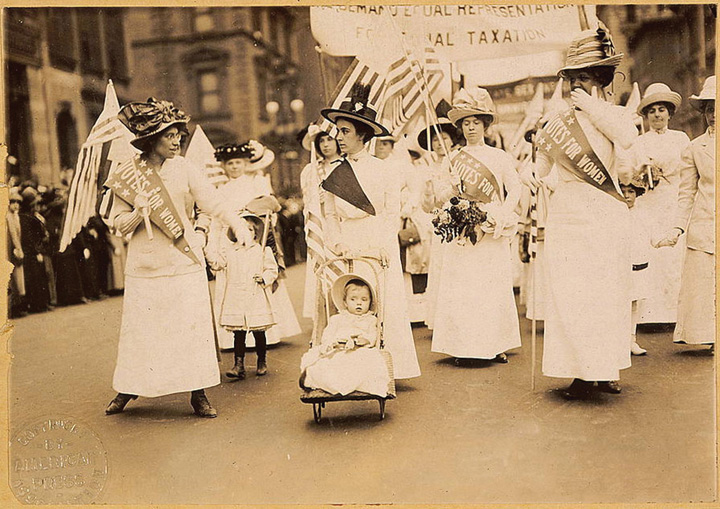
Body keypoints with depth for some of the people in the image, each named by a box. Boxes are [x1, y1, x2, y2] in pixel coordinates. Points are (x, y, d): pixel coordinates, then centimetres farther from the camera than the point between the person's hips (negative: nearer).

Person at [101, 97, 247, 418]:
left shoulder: (184, 169, 1)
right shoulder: (127, 175, 1)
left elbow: (214, 202, -9)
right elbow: (120, 226, 1)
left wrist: (238, 225, -25)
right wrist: (139, 212, -19)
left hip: (184, 262, 0)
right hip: (145, 265, 0)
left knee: (192, 326, 0)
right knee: (140, 329, 7)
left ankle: (198, 394, 10)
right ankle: (129, 389, 27)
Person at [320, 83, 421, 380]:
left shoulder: (382, 169, 1)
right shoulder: (334, 173, 8)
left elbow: (392, 212, 1)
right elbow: (330, 215, 10)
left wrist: (383, 248, -11)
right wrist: (338, 244, -6)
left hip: (379, 248, -2)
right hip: (348, 249, 2)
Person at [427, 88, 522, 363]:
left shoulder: (499, 157, 10)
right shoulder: (453, 158, 14)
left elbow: (515, 188, -1)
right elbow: (439, 198, 11)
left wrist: (501, 214, -16)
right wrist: (450, 190, -11)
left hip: (492, 233, -1)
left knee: (494, 286, -2)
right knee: (460, 287, -3)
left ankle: (496, 345, 5)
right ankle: (461, 345, 1)